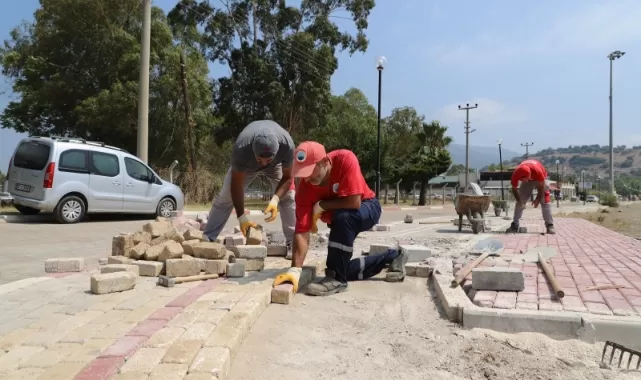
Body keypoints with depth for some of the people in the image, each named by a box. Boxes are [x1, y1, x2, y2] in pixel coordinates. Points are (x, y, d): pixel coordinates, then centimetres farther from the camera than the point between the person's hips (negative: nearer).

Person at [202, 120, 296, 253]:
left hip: (276, 164, 0)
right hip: (247, 163, 0)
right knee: (225, 197, -6)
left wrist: (275, 200, -43)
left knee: (288, 197, -17)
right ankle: (206, 238, 3)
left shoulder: (287, 145, -42)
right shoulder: (241, 148, -43)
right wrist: (242, 217, -35)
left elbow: (287, 177, -27)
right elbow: (237, 184, -33)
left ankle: (293, 243, -9)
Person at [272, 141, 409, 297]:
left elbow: (354, 203, -40)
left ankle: (336, 278, -23)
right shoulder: (304, 188, -24)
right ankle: (392, 256, 21)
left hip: (367, 208, -5)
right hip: (342, 222, 5)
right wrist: (295, 269, -37)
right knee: (344, 267, 0)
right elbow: (302, 231, -27)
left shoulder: (345, 159, -34)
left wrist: (320, 206, -27)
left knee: (342, 217, -37)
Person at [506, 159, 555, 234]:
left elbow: (541, 187, -26)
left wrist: (538, 199, -23)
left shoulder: (537, 170, -43)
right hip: (528, 180, 2)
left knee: (545, 201, -13)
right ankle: (514, 225, -3)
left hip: (540, 179, -2)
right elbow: (514, 189, -19)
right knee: (520, 202, -6)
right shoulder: (515, 174, -35)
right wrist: (519, 201, -26)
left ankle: (550, 226, -11)